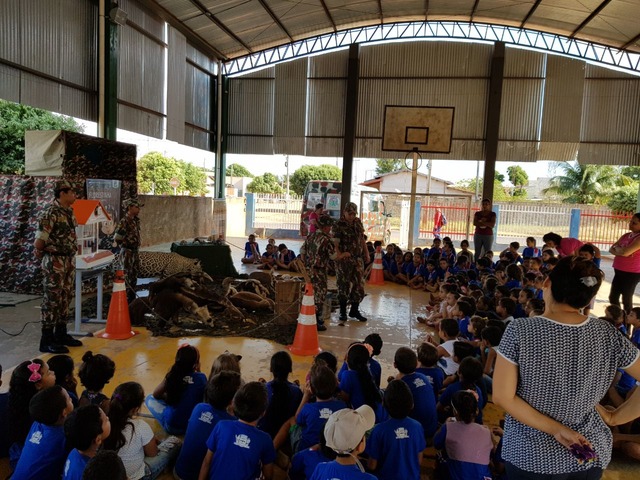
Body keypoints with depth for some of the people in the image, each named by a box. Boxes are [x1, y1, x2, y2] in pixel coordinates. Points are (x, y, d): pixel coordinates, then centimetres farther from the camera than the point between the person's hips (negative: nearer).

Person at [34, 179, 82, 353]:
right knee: (52, 299, -2)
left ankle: (61, 334, 26)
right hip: (55, 261, -8)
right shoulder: (51, 213, -17)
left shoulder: (69, 212, 10)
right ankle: (47, 340, 7)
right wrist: (40, 251, 2)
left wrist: (71, 256, 8)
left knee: (65, 298, 14)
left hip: (69, 260, 8)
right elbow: (39, 241, -17)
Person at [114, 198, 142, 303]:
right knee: (127, 276, -2)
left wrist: (136, 246, 13)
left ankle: (132, 298, 25)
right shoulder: (124, 221, -17)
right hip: (127, 252, -8)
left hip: (135, 252, 8)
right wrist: (126, 244, -3)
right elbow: (117, 238, -16)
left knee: (134, 276, 15)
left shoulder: (136, 220, 8)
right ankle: (126, 299, 5)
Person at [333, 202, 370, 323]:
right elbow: (335, 243, -19)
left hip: (358, 259, 6)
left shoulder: (358, 222, 9)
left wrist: (367, 254, 13)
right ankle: (343, 312, 17)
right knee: (344, 286, 2)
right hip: (344, 260, -5)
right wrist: (339, 255, -37)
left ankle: (354, 310, 23)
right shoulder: (338, 225, -10)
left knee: (359, 285, 8)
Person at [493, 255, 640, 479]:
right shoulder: (608, 334, -13)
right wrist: (614, 417, 3)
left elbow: (502, 396, -20)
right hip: (590, 455, 3)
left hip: (529, 456, -3)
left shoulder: (520, 330, -22)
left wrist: (555, 429, -13)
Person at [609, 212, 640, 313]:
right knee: (613, 297, 15)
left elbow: (624, 252, -27)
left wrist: (617, 248, -6)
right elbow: (611, 249, 6)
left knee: (626, 299, 3)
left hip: (632, 274, -8)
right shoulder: (626, 236, 8)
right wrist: (621, 251, -14)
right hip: (619, 271, 8)